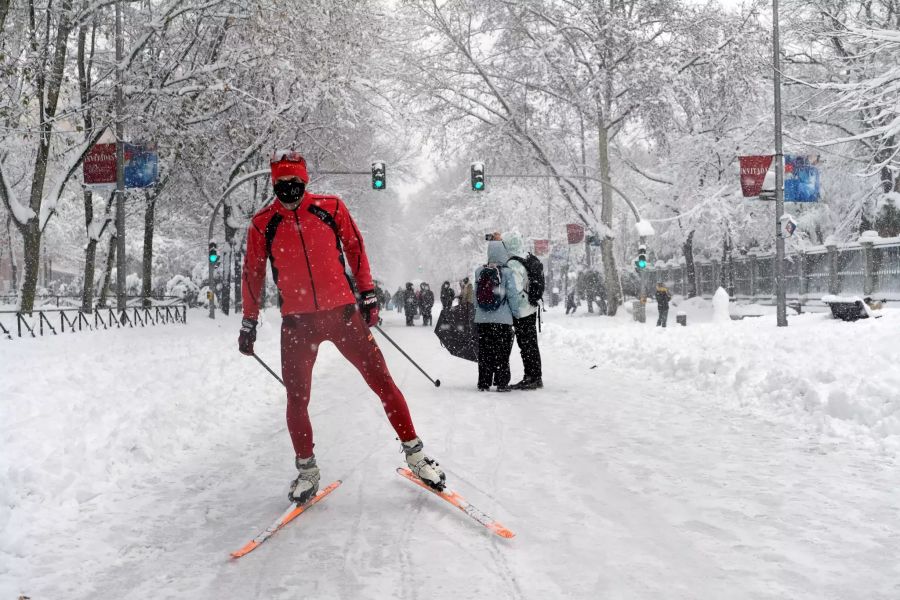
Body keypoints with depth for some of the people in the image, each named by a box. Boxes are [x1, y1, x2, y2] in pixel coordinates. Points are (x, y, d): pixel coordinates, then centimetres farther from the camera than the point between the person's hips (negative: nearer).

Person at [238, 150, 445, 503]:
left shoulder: (330, 208, 3)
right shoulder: (263, 224, 4)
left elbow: (355, 249, 10)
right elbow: (253, 273, 12)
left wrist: (367, 294, 6)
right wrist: (249, 322, 13)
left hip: (342, 311, 0)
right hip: (296, 321, 1)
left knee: (381, 381, -3)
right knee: (297, 398, 1)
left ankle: (415, 454, 8)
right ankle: (306, 470, 18)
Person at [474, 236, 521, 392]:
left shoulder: (479, 272, 2)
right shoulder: (506, 272, -10)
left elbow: (476, 295, 8)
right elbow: (512, 294, -8)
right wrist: (516, 312, 5)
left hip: (482, 319, 3)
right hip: (502, 320, -3)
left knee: (484, 351, 10)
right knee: (502, 352, 6)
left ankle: (483, 383, 12)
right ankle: (501, 383, 7)